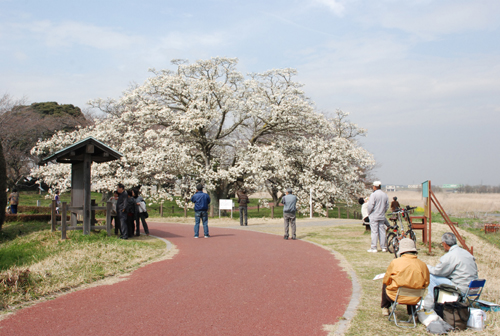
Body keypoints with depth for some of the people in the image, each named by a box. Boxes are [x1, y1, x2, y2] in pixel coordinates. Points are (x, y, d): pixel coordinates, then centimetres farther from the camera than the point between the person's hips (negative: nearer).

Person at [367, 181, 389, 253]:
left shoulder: (374, 194, -12)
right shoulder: (385, 195, 8)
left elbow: (370, 206, -16)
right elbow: (387, 206, 12)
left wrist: (369, 213, -1)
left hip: (374, 216, -6)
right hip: (382, 216, 6)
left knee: (374, 232, -4)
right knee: (382, 231, 10)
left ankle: (373, 248, -3)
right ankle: (383, 247, 14)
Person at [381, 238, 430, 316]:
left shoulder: (395, 262, -13)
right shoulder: (422, 264, -7)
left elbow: (386, 280, -1)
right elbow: (426, 283, 7)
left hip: (396, 296, -3)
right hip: (414, 299, 3)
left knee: (385, 285, 28)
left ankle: (385, 308, 44)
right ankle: (411, 311, 46)